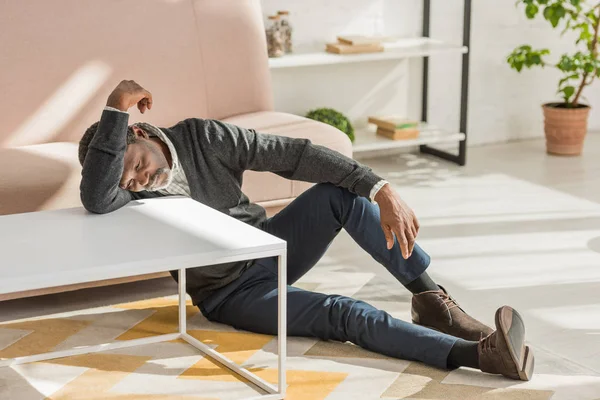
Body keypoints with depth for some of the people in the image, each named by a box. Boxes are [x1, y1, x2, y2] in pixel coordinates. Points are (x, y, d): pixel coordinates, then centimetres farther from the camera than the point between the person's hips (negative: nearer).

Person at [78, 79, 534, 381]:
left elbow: (295, 154, -20)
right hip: (232, 295, -3)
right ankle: (478, 354, -39)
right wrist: (115, 108, -45)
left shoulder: (201, 137, -15)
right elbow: (96, 199, -44)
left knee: (341, 191, -25)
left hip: (270, 247, 3)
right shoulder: (128, 192, -18)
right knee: (344, 315, -28)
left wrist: (382, 190, -31)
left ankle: (431, 298, -16)